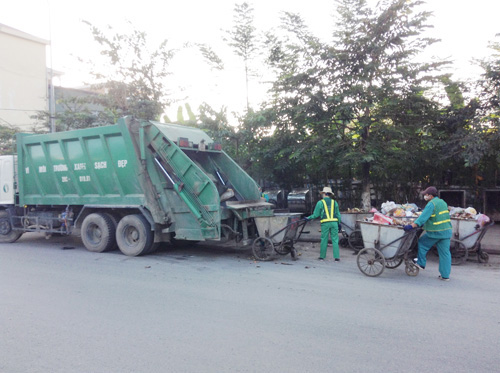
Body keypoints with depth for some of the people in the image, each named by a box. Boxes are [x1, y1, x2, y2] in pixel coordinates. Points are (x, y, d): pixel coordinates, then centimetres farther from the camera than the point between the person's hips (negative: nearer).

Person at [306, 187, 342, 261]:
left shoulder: (320, 203, 2)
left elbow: (316, 214, 2)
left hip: (325, 223, -2)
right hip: (334, 222, 2)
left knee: (324, 240, 6)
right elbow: (338, 214, 12)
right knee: (335, 240, 4)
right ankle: (336, 257, 2)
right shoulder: (334, 202, 11)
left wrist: (308, 218, 15)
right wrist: (339, 223, 18)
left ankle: (322, 256, 13)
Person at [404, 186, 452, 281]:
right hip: (446, 231, 8)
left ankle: (421, 263, 20)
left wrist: (412, 226, -26)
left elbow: (423, 217, -23)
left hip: (435, 232, -8)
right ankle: (445, 275, 12)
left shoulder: (431, 204, -13)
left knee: (422, 243, 14)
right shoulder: (442, 202, 14)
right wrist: (425, 224, 26)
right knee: (445, 253, 8)